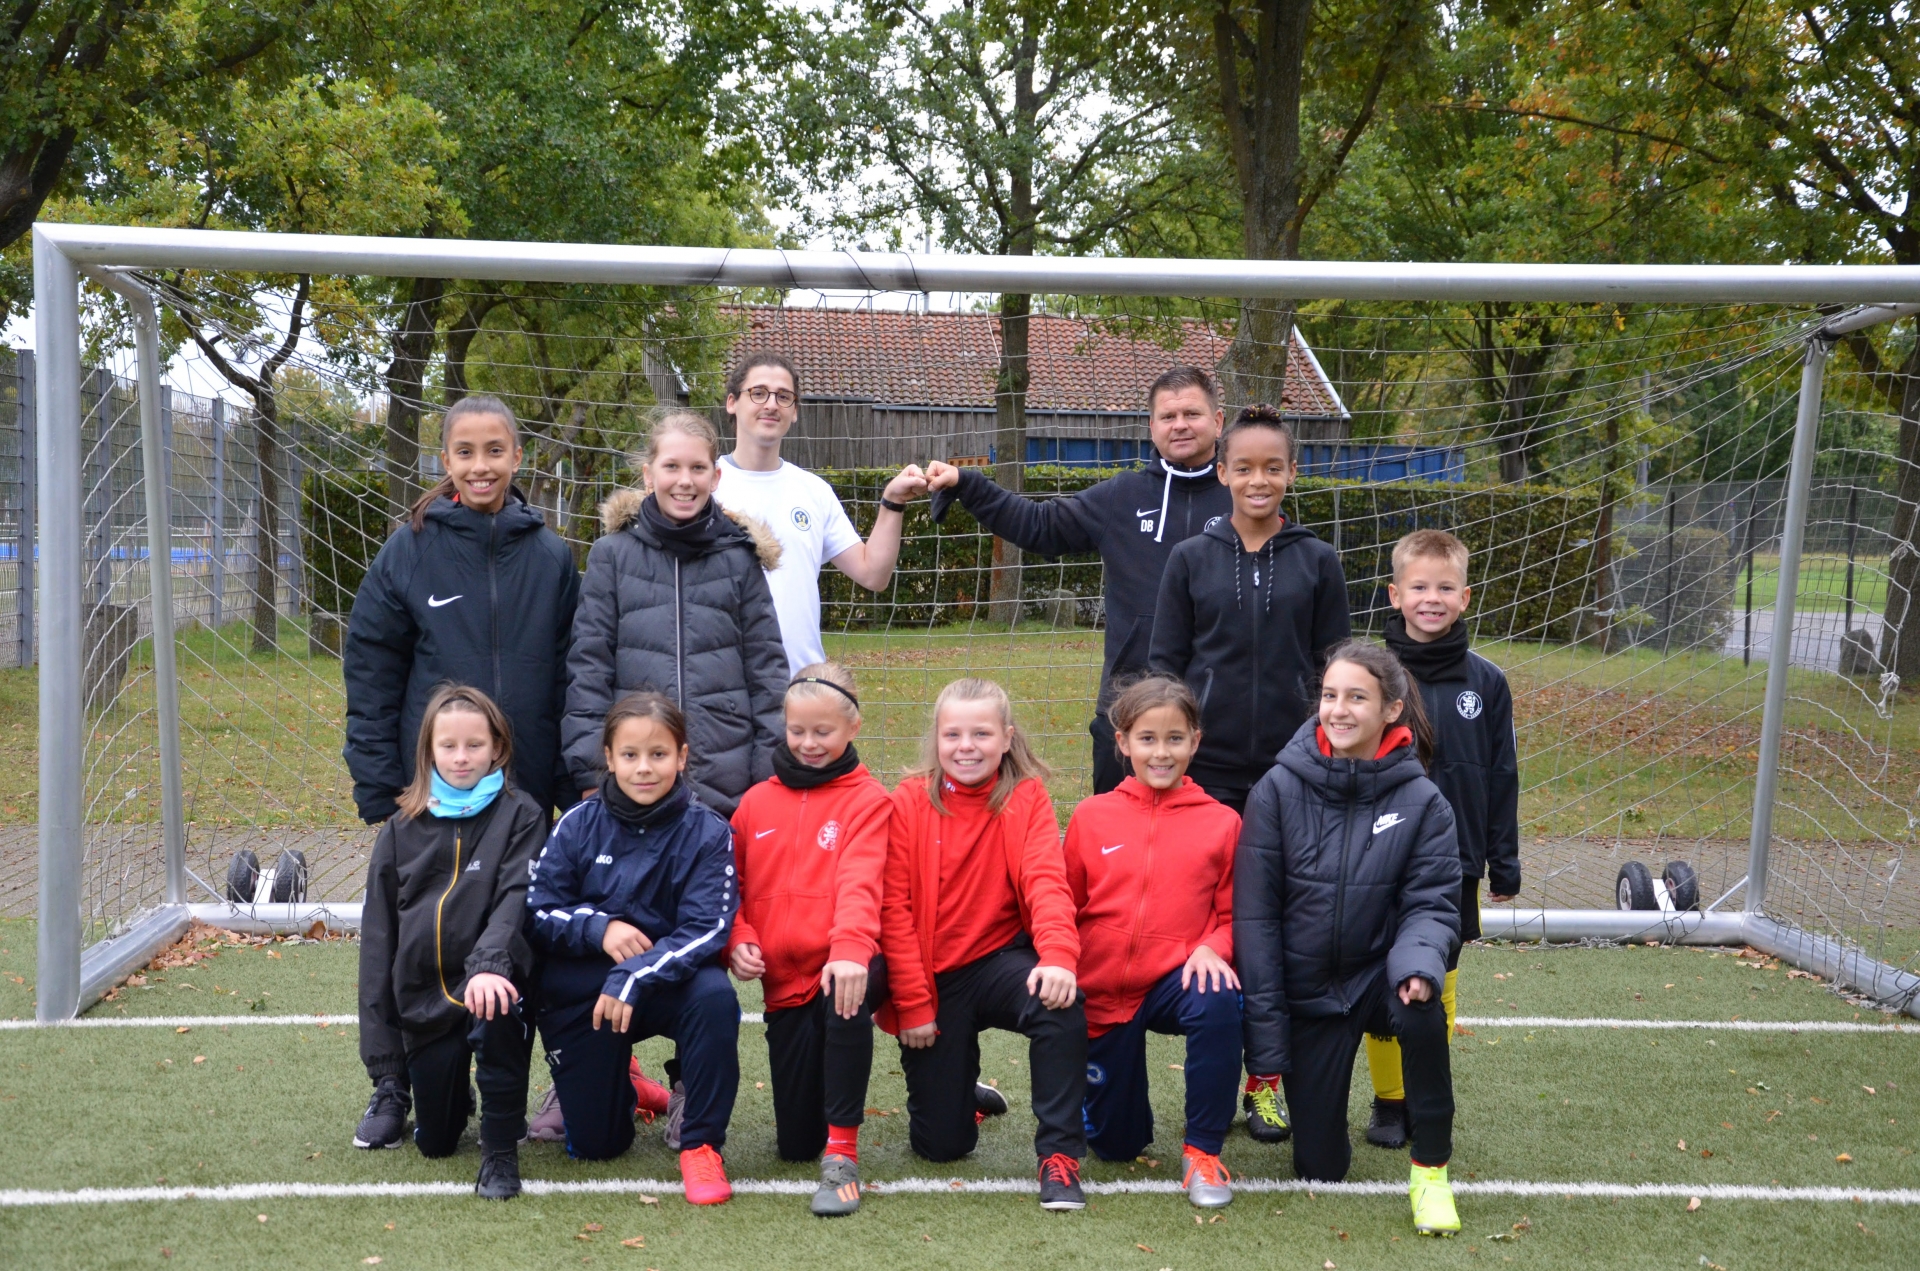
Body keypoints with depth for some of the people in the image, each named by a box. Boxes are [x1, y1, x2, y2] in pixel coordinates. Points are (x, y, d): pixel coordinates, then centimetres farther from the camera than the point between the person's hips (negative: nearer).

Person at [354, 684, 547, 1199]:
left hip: (491, 982, -3)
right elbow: (378, 933, 7)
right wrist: (383, 1062, 3)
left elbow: (516, 898, -17)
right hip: (424, 997, 4)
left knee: (494, 1017, -39)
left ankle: (501, 1152, -21)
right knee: (435, 1141, 6)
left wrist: (489, 964, -39)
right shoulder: (404, 827, 6)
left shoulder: (519, 815, -3)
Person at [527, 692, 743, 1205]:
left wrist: (634, 976, -32)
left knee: (715, 995, -36)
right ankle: (617, 1080, 40)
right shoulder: (579, 825, -7)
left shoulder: (707, 833, -12)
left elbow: (706, 930, -19)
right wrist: (599, 928, -22)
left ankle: (701, 1145, -18)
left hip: (668, 981, -1)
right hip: (581, 991, 1)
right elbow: (537, 911, -4)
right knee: (593, 1146, 3)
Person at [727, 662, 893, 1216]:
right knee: (794, 1144, 1)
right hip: (784, 982, 4)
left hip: (844, 968, -4)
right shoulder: (757, 801, 11)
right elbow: (733, 884, 15)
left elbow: (860, 883, -20)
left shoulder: (868, 800, -3)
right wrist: (739, 939, -6)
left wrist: (849, 950, -37)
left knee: (848, 992, -42)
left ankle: (842, 1153, -29)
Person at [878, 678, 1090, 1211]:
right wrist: (912, 1003, -12)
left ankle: (1060, 1156, -22)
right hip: (932, 976, 0)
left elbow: (1047, 882, -17)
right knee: (941, 1143, 0)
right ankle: (960, 1091, 37)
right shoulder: (911, 801, -4)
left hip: (999, 961, 0)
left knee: (1062, 1004, -35)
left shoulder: (1027, 798, -3)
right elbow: (894, 907, -6)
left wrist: (1058, 954, -36)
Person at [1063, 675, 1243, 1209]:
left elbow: (1232, 914, 3)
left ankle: (1202, 1153, -21)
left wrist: (1211, 949, -17)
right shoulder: (1091, 816, 2)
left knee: (1218, 1003, -38)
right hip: (1102, 990, 1)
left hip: (1176, 979, -1)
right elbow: (1065, 908, 8)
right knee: (1115, 1145, 5)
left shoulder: (1221, 823, 0)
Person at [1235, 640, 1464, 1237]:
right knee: (1319, 1167, 1)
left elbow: (1431, 904, -8)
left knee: (1421, 1010, -36)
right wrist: (1266, 1047, -10)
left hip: (1377, 976, 0)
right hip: (1307, 991, 1)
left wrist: (1420, 963, -34)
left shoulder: (1421, 802, -10)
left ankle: (1430, 1170, -16)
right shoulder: (1279, 790, -11)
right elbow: (1255, 914, -9)